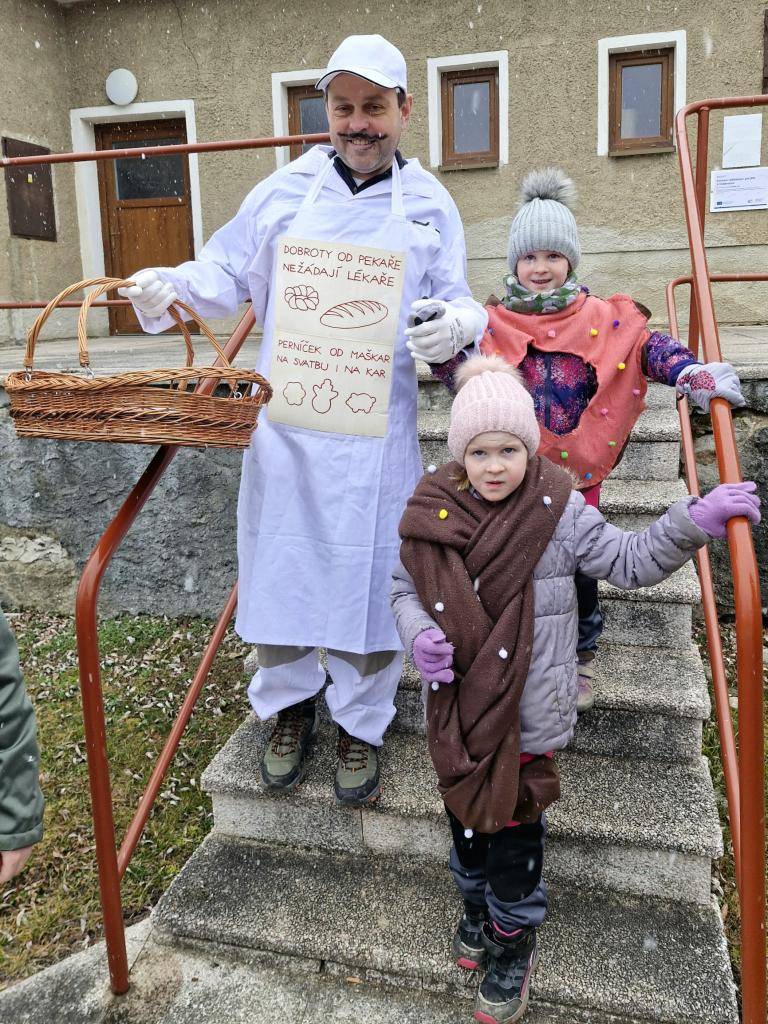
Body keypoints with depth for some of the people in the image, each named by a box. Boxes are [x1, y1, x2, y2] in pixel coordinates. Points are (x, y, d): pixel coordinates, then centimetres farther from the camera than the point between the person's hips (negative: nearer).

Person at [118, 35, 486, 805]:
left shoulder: (429, 204, 7)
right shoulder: (286, 190, 6)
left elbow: (457, 306, 6)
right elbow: (226, 275, 8)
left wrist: (461, 323, -18)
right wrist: (168, 285, -11)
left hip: (375, 435, 0)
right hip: (284, 424, 1)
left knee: (367, 575, 7)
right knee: (279, 564, 9)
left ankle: (360, 723, 29)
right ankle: (291, 705, 34)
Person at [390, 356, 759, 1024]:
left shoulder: (559, 511, -13)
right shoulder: (432, 512, -7)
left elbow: (629, 562, -6)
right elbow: (404, 588, 5)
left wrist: (694, 523, -20)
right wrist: (419, 634, -14)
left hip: (527, 715, -3)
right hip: (456, 709, 3)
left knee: (514, 827, 11)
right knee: (465, 817, 23)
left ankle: (513, 943, 37)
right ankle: (475, 905, 51)